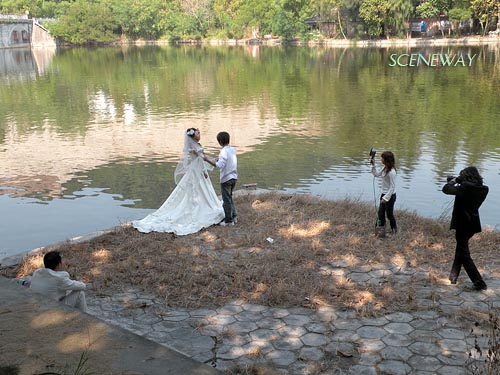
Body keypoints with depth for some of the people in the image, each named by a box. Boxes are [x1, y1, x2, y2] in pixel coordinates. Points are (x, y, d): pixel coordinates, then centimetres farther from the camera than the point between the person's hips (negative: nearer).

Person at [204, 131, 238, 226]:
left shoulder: (224, 151, -18)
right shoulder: (233, 149, 5)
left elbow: (219, 165, -26)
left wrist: (208, 160, -21)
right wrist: (220, 159, 17)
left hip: (226, 178, -8)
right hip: (234, 177, 8)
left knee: (226, 200, 3)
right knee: (229, 197, 22)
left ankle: (228, 220, 12)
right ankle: (234, 216, 23)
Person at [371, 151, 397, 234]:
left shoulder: (391, 172, -26)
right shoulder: (384, 168, 0)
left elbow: (392, 187, -23)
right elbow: (376, 174, 17)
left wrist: (386, 198, -23)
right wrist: (373, 165, 5)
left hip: (390, 196, -9)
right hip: (384, 194, 9)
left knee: (389, 214, 9)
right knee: (380, 214, 13)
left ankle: (394, 230, 29)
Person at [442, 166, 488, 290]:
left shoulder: (465, 188, -22)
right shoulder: (483, 189, -1)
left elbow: (446, 189, -20)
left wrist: (453, 181, -2)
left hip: (462, 225, -7)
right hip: (473, 224, 7)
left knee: (464, 254, 3)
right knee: (460, 249, 24)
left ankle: (479, 283, 2)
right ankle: (454, 276, 32)